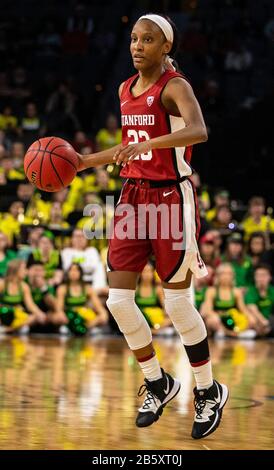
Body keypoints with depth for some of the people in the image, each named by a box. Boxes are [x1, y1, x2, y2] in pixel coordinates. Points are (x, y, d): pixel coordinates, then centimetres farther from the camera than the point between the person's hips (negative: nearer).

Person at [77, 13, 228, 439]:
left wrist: (146, 144, -45)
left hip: (171, 198, -7)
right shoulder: (126, 89, 11)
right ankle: (158, 384, 21)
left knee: (177, 302, -1)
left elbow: (198, 131, -33)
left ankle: (209, 392, 17)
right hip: (134, 197, 7)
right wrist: (83, 162, 20)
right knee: (118, 300, 1)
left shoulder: (175, 86, -12)